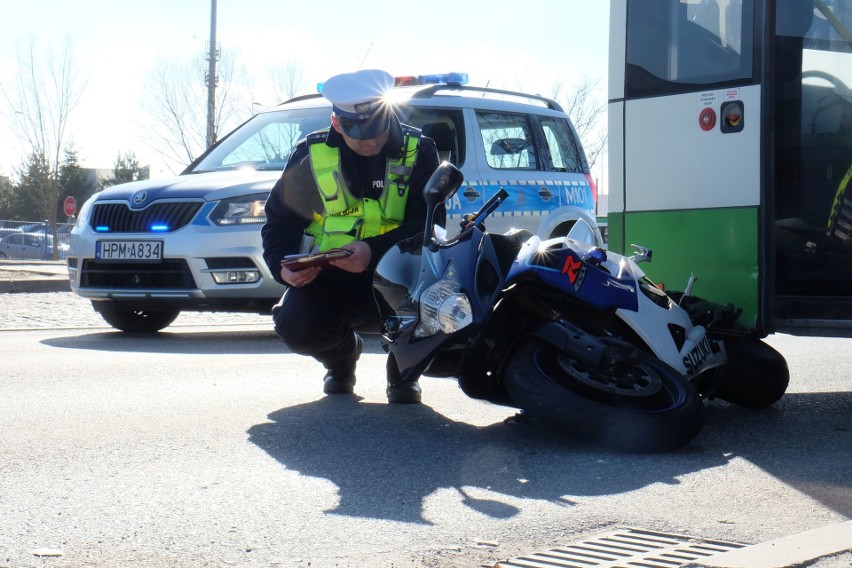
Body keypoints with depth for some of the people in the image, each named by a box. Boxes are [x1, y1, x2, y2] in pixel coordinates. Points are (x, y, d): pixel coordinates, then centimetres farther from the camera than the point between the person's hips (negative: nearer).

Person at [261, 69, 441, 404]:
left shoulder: (418, 151, -5)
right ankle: (343, 352, 14)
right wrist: (283, 266, -18)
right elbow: (280, 221, 4)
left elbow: (427, 224, -13)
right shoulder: (311, 154, -3)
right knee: (295, 328, -28)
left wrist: (375, 251, -31)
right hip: (327, 278, 1)